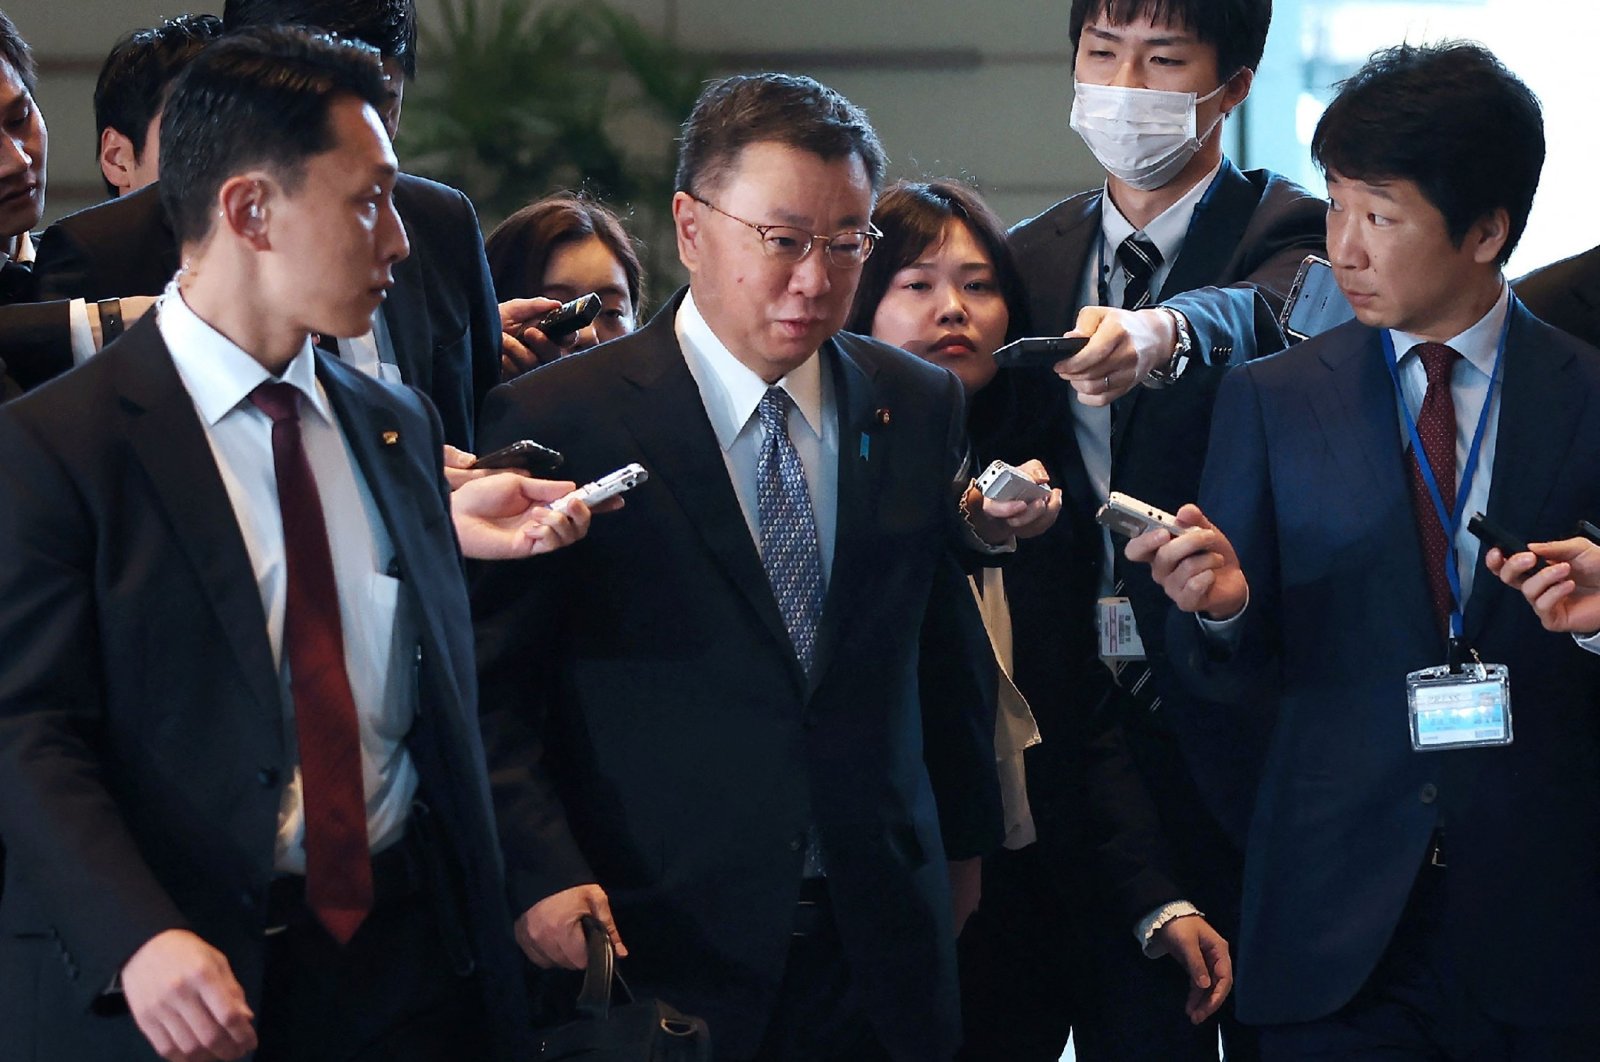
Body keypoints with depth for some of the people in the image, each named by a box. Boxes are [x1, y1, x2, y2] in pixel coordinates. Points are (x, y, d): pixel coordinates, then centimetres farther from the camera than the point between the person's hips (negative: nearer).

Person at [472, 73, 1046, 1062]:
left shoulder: (921, 407, 8)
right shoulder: (556, 421, -6)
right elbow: (492, 688, -6)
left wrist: (956, 850, 16)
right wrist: (543, 874, -17)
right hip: (662, 950, -4)